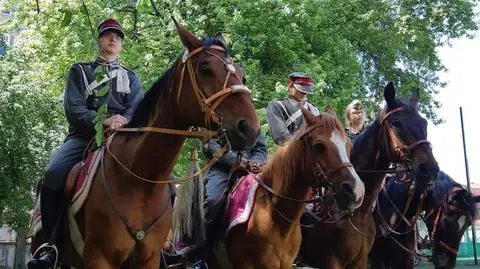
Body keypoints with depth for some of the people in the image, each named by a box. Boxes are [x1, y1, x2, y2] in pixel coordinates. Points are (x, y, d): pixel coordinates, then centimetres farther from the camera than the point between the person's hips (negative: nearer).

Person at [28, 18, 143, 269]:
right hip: (84, 135, -1)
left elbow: (137, 109, 6)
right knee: (53, 175, -29)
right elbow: (73, 107, 3)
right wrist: (102, 121, -17)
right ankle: (52, 244, -16)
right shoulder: (80, 70, 19)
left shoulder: (131, 77, 25)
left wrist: (122, 122, -19)